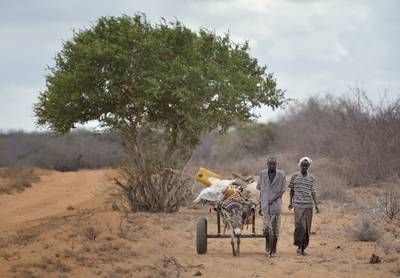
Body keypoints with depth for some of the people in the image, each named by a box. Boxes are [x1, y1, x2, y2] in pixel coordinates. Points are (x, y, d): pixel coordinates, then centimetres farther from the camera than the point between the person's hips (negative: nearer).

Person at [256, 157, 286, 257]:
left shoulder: (281, 175, -1)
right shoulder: (263, 173, 5)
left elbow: (282, 191, -1)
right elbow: (261, 190, 10)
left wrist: (273, 199, -17)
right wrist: (260, 205, 9)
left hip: (276, 205, -1)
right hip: (265, 205, 1)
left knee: (275, 229, 1)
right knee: (267, 228, -5)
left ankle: (273, 250, 9)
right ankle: (267, 246, 18)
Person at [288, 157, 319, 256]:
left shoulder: (311, 178, 8)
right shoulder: (295, 176, 4)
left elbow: (313, 192, 7)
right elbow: (292, 190, 11)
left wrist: (316, 204, -2)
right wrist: (290, 202, 4)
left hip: (309, 205, 2)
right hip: (298, 204, -2)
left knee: (307, 227, 3)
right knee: (300, 225, -16)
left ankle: (303, 247, 12)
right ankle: (299, 245, -3)